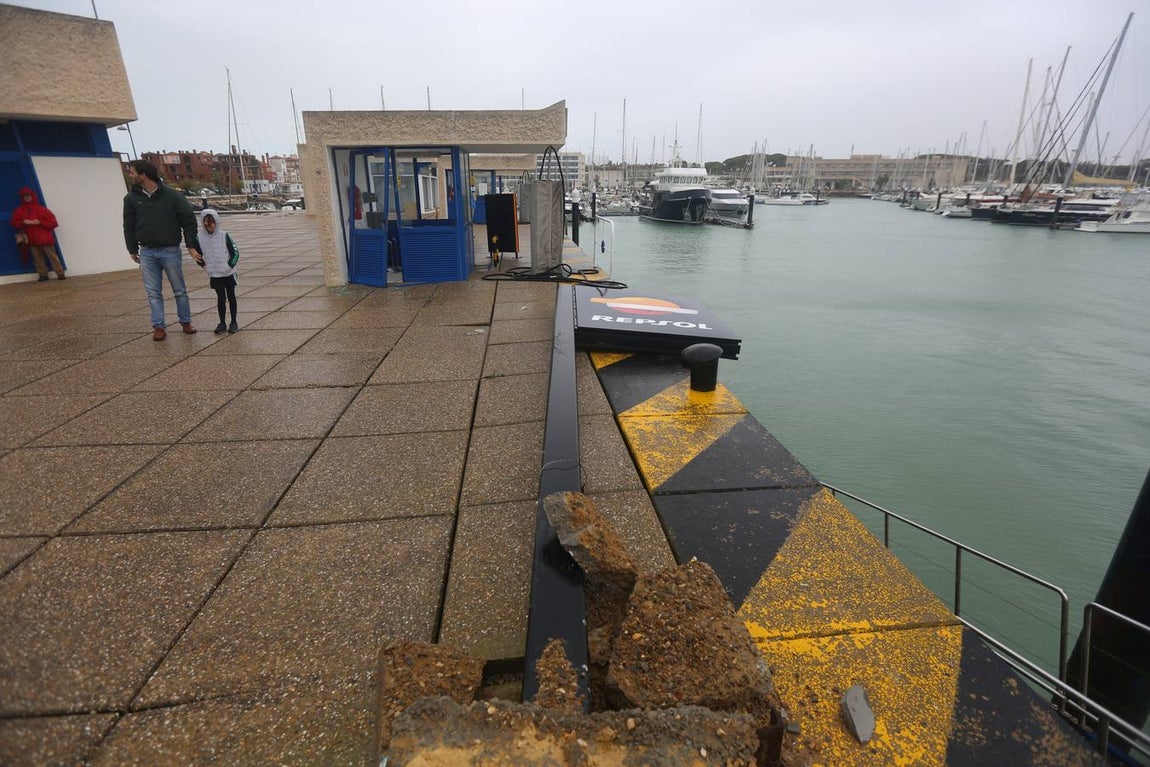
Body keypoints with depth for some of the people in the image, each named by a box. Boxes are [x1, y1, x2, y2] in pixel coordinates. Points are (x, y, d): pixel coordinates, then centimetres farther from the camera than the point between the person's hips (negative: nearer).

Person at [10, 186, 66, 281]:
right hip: (31, 239, 3)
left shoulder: (41, 209, 5)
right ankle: (43, 275, 4)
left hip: (44, 237, -3)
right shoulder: (19, 210, 12)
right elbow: (14, 224, 10)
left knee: (52, 256, -7)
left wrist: (40, 222, -13)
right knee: (37, 258, 1)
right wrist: (23, 222, -9)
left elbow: (53, 223, 0)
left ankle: (60, 274, -7)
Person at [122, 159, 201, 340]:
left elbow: (189, 221, -3)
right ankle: (159, 327, 10)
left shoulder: (172, 195, -7)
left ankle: (185, 322, 21)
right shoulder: (131, 198, 3)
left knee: (180, 290, 7)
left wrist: (191, 246, -7)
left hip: (170, 251, -2)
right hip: (147, 252, 3)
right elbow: (128, 226, 11)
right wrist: (132, 249, 11)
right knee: (153, 292, 4)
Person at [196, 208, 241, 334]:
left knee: (231, 297, 9)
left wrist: (230, 265, -14)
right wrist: (204, 265, -2)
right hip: (214, 275, 1)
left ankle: (234, 322, 18)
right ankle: (222, 323, 12)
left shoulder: (224, 236, -8)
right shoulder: (200, 238, -2)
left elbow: (235, 252, -6)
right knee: (221, 298, 2)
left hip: (229, 274, -1)